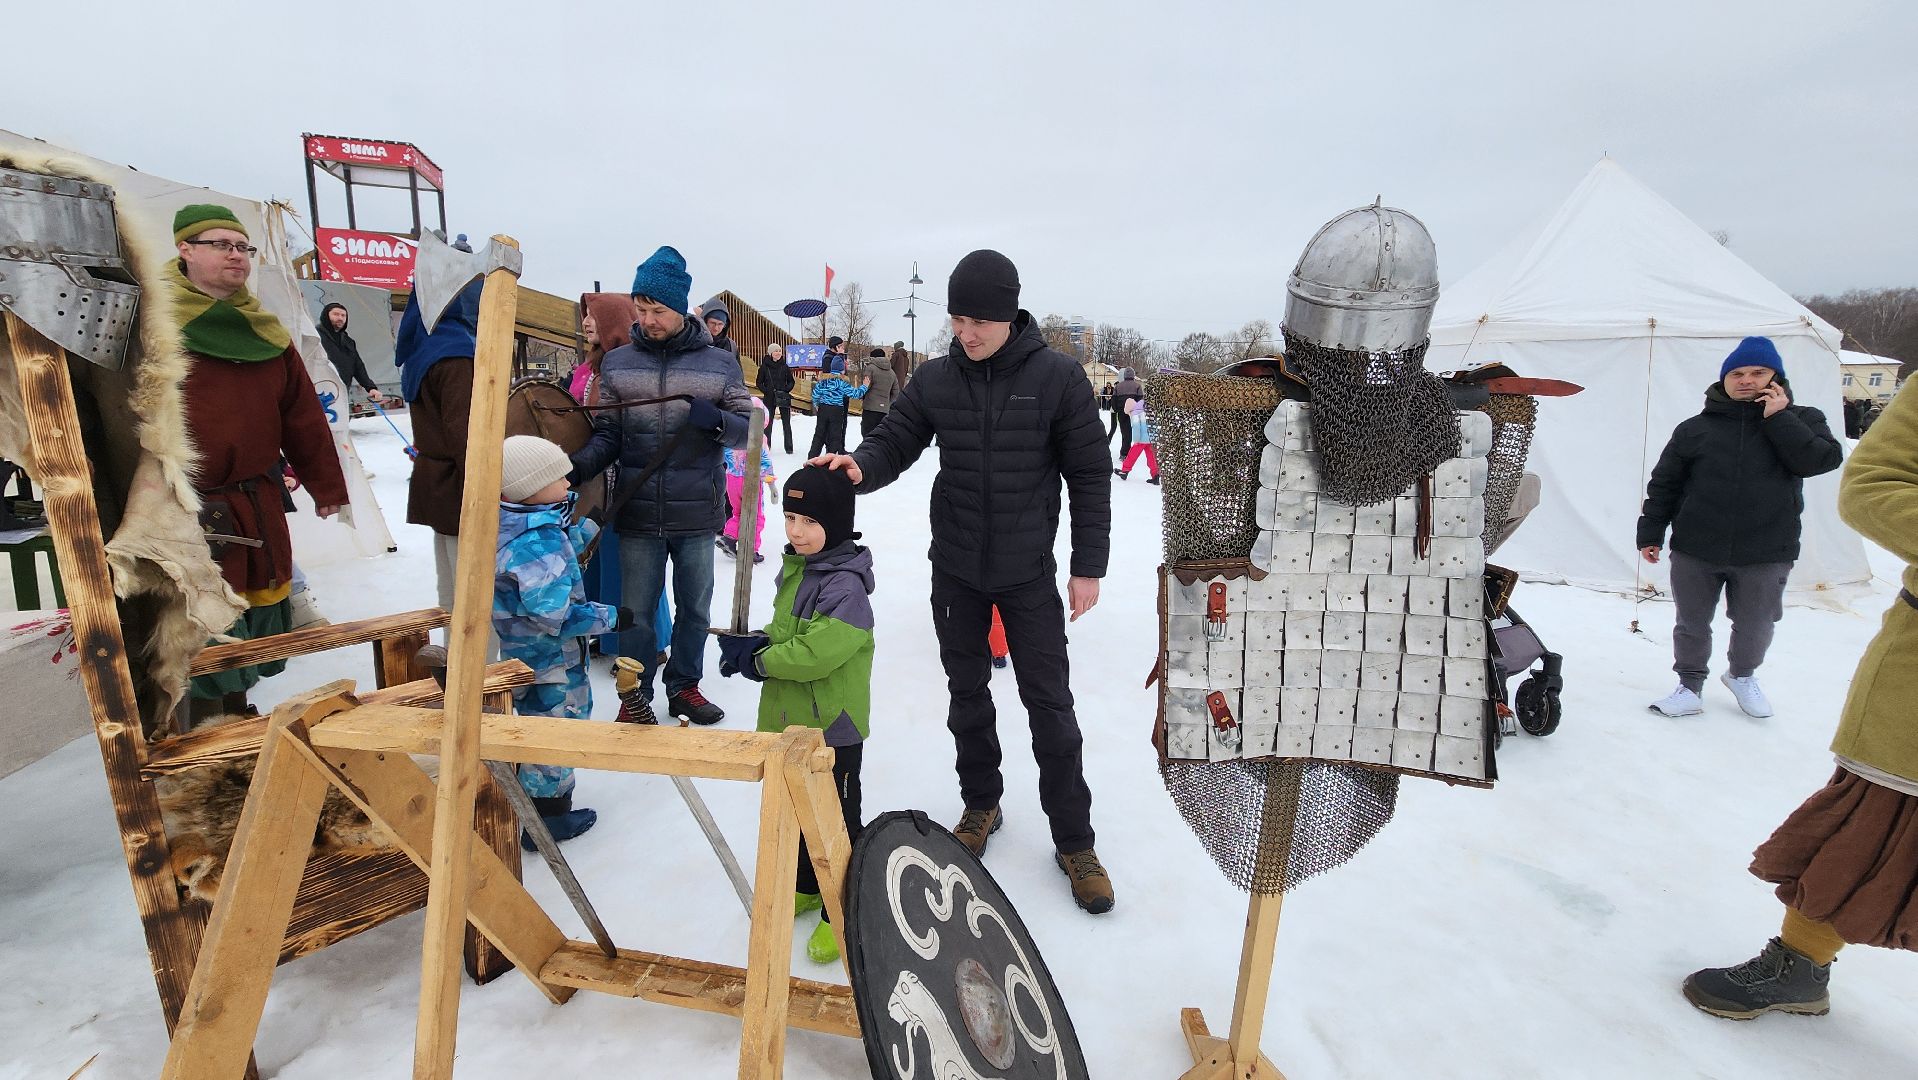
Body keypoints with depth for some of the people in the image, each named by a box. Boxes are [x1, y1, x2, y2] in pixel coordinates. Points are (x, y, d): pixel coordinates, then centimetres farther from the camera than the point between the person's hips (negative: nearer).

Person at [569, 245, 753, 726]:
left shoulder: (720, 363, 1)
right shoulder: (617, 363, 4)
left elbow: (747, 428, 1)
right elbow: (606, 434, 4)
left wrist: (716, 420, -19)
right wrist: (580, 463, -15)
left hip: (697, 516, 0)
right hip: (638, 515, 0)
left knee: (696, 607, 14)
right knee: (637, 611, 10)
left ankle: (683, 685, 34)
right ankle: (635, 695, 28)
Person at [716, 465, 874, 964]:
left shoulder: (846, 585, -24)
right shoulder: (793, 570, 5)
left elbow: (815, 655, -30)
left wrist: (759, 660, -16)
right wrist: (756, 643, -7)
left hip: (832, 727, -9)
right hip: (788, 719, 9)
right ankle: (805, 886, 44)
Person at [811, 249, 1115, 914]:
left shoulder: (1058, 377, -10)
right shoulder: (935, 380, -2)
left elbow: (1090, 475, -6)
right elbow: (893, 443, 0)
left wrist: (1089, 565, -7)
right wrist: (860, 467, -24)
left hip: (1029, 572, -2)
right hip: (955, 571, 3)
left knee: (1049, 704, 4)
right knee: (968, 695, 15)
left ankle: (1073, 841, 20)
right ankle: (981, 805, 37)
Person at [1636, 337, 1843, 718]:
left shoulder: (1801, 420, 4)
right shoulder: (1696, 429, 1)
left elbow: (1822, 459, -15)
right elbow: (1663, 484, 3)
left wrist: (1778, 418, -15)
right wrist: (1650, 533, 0)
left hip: (1766, 554, 1)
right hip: (1695, 551, 0)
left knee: (1755, 627, 16)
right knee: (1692, 625, 10)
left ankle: (1742, 675, 42)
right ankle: (1690, 686, 26)